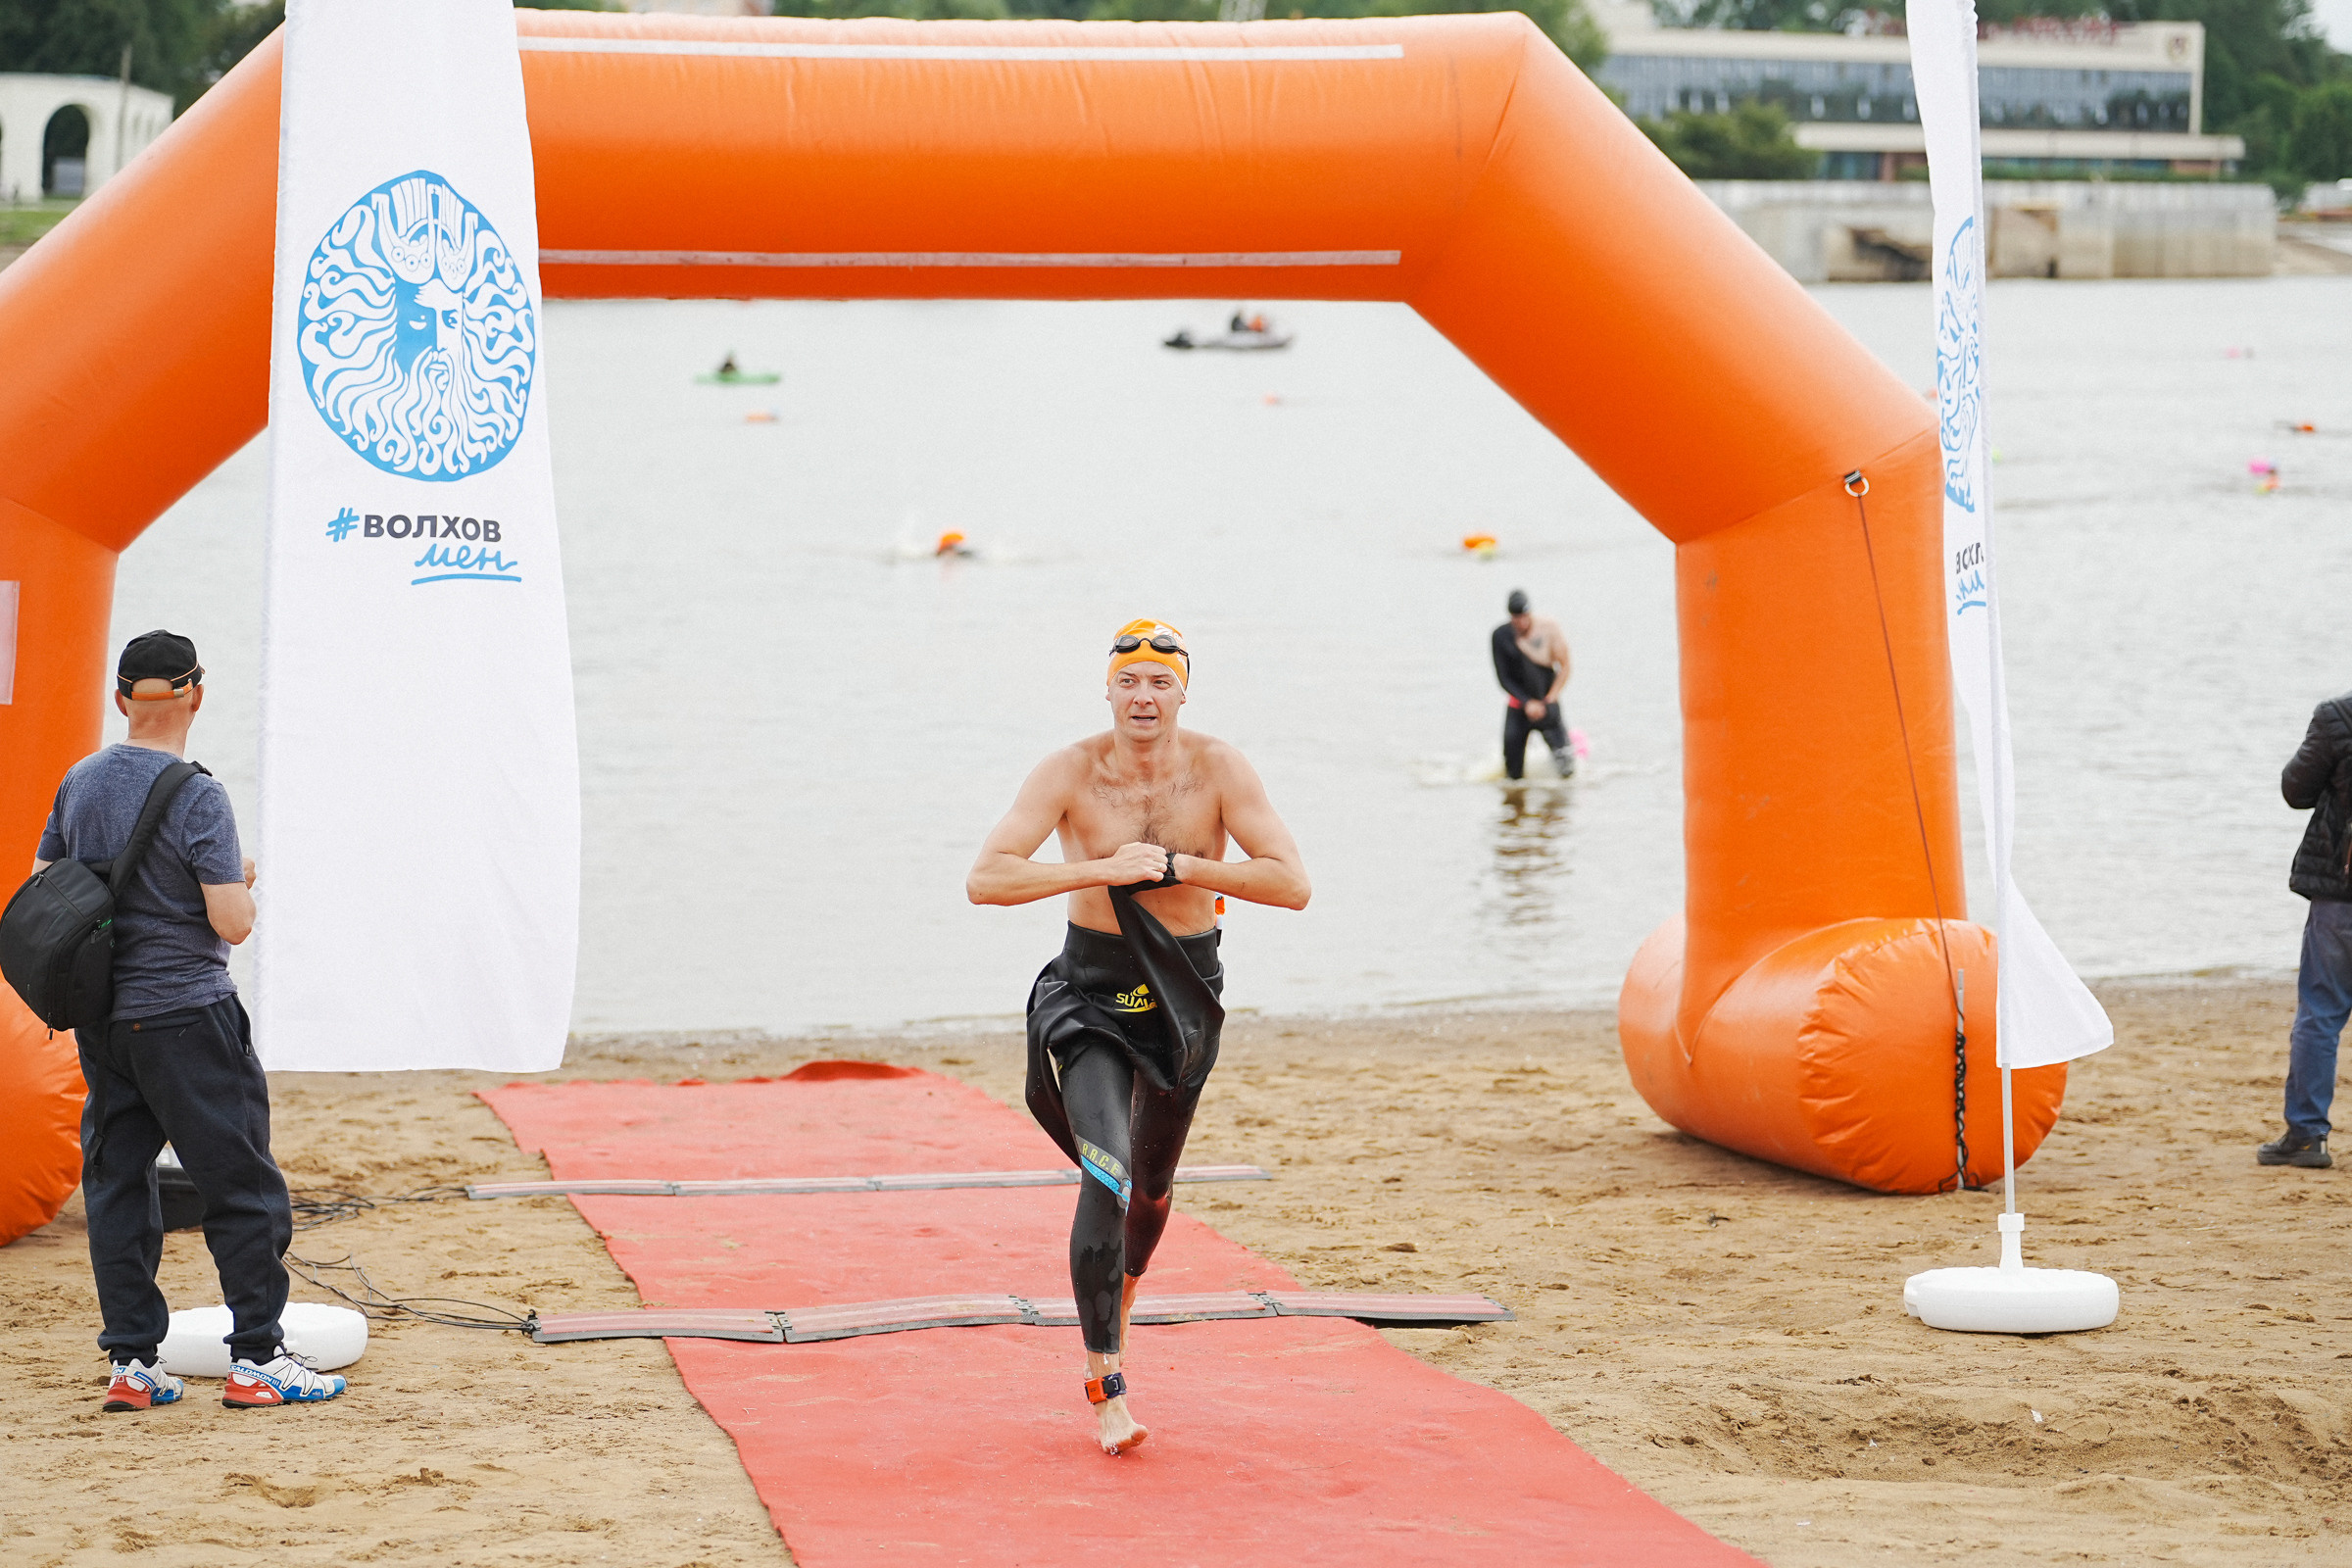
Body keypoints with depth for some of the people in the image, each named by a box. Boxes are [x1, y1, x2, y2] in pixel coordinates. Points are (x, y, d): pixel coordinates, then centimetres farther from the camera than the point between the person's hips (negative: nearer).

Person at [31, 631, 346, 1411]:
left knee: (115, 1183, 11)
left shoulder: (79, 783, 5)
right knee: (242, 1185, 2)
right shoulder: (197, 796, -15)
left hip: (99, 1018, 6)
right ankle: (256, 1359, 2)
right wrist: (241, 880, 2)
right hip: (185, 1014, -6)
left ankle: (131, 1362, 11)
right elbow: (232, 922, -19)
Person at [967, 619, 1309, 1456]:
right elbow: (985, 878, -21)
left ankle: (1115, 1306, 52)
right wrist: (1102, 868, -29)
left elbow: (1293, 885, -16)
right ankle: (1107, 1387, -18)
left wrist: (1180, 866, -24)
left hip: (1185, 995, 2)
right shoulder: (1071, 772, -14)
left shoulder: (1218, 769, -12)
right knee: (1106, 1174, -21)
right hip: (1092, 994, -2)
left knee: (1150, 1183, 19)